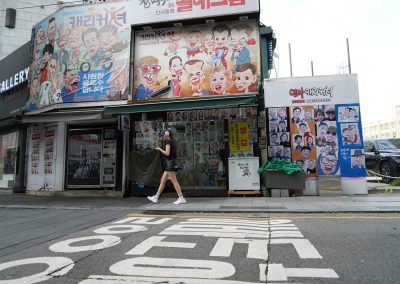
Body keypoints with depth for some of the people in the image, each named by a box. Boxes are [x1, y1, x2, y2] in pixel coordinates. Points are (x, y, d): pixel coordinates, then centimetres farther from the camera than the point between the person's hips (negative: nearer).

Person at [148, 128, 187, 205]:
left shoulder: (168, 141, -11)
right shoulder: (172, 142, 17)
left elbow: (167, 153, -18)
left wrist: (160, 149, -5)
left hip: (170, 163, -10)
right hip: (168, 165, 10)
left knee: (174, 181, -8)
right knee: (162, 181, 13)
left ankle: (181, 198, -4)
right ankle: (156, 197, 20)